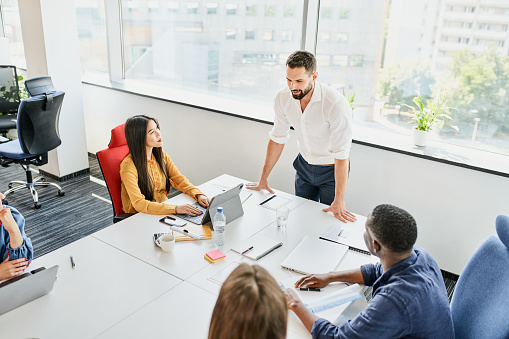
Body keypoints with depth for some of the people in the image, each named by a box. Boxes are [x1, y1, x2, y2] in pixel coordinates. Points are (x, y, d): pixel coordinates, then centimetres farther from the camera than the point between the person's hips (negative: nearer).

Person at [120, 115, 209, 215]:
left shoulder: (161, 155, 3)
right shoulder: (128, 166, -20)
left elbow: (179, 180, 4)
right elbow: (139, 203, -26)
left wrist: (198, 195, -15)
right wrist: (175, 209, -36)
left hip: (163, 209, 6)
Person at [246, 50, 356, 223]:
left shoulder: (336, 104, -31)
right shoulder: (283, 98, -15)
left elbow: (341, 155, -29)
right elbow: (277, 139, -2)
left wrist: (339, 201, -28)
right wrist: (263, 179, 2)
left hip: (332, 170, -4)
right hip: (304, 165, 5)